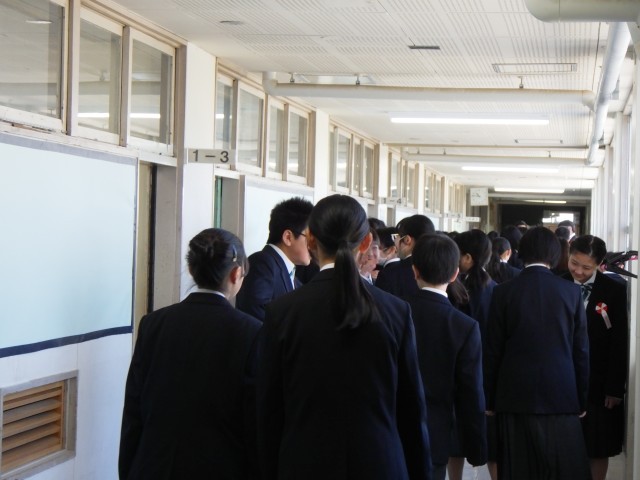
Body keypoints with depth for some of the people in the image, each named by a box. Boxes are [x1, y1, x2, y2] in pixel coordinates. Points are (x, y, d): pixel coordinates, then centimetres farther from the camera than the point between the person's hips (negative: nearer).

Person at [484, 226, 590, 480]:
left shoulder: (503, 292, -3)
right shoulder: (571, 291, -1)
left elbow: (493, 351, -1)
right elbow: (581, 351, 2)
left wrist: (489, 400, 7)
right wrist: (582, 400, 11)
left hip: (515, 395, 0)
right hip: (562, 396, 0)